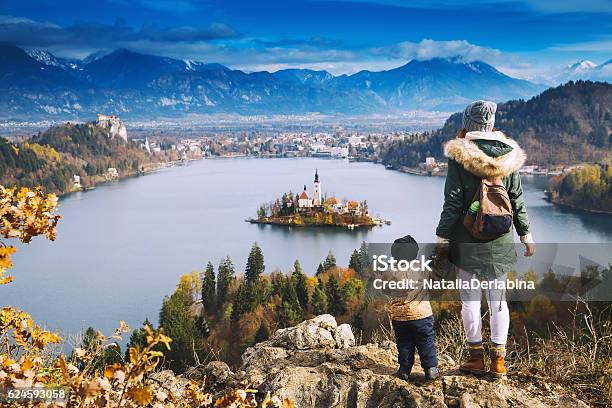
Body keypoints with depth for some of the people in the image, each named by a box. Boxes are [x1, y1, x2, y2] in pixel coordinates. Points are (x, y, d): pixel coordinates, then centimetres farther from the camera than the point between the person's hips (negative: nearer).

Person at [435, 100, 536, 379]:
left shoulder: (459, 155, -9)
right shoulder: (507, 154, 3)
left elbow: (453, 202, -10)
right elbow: (517, 199, 7)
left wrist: (442, 237, -4)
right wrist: (526, 235, 14)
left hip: (467, 239, -4)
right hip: (499, 240, 4)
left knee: (470, 297, 6)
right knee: (497, 298, 10)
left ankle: (476, 356, 11)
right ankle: (499, 359, 13)